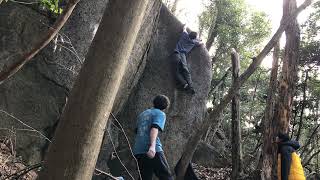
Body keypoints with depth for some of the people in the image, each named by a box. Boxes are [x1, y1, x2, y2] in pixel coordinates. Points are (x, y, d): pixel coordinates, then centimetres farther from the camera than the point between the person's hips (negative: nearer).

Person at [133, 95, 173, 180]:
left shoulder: (142, 114, 23)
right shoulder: (160, 114, 3)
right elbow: (155, 128, -15)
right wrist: (152, 146, -28)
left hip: (138, 150, 7)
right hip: (153, 150, -6)